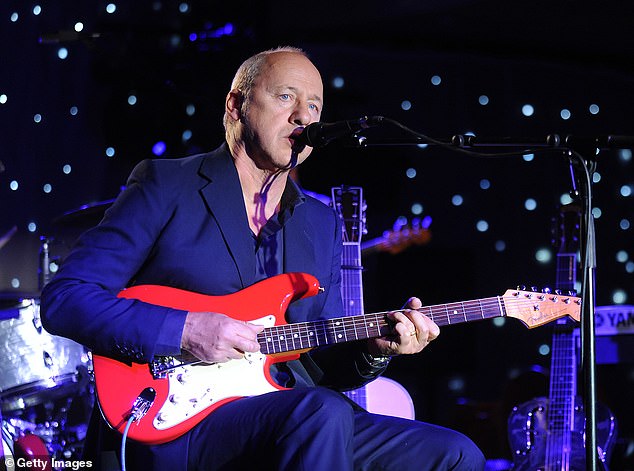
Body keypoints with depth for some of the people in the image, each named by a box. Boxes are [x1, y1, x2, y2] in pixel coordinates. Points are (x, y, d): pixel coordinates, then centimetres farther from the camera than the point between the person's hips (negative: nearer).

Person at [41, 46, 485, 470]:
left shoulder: (323, 225, 17)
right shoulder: (166, 186, 0)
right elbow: (64, 298, -6)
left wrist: (373, 348, -5)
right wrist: (185, 328, -17)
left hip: (290, 421, 5)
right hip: (172, 423, -5)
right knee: (324, 414, -33)